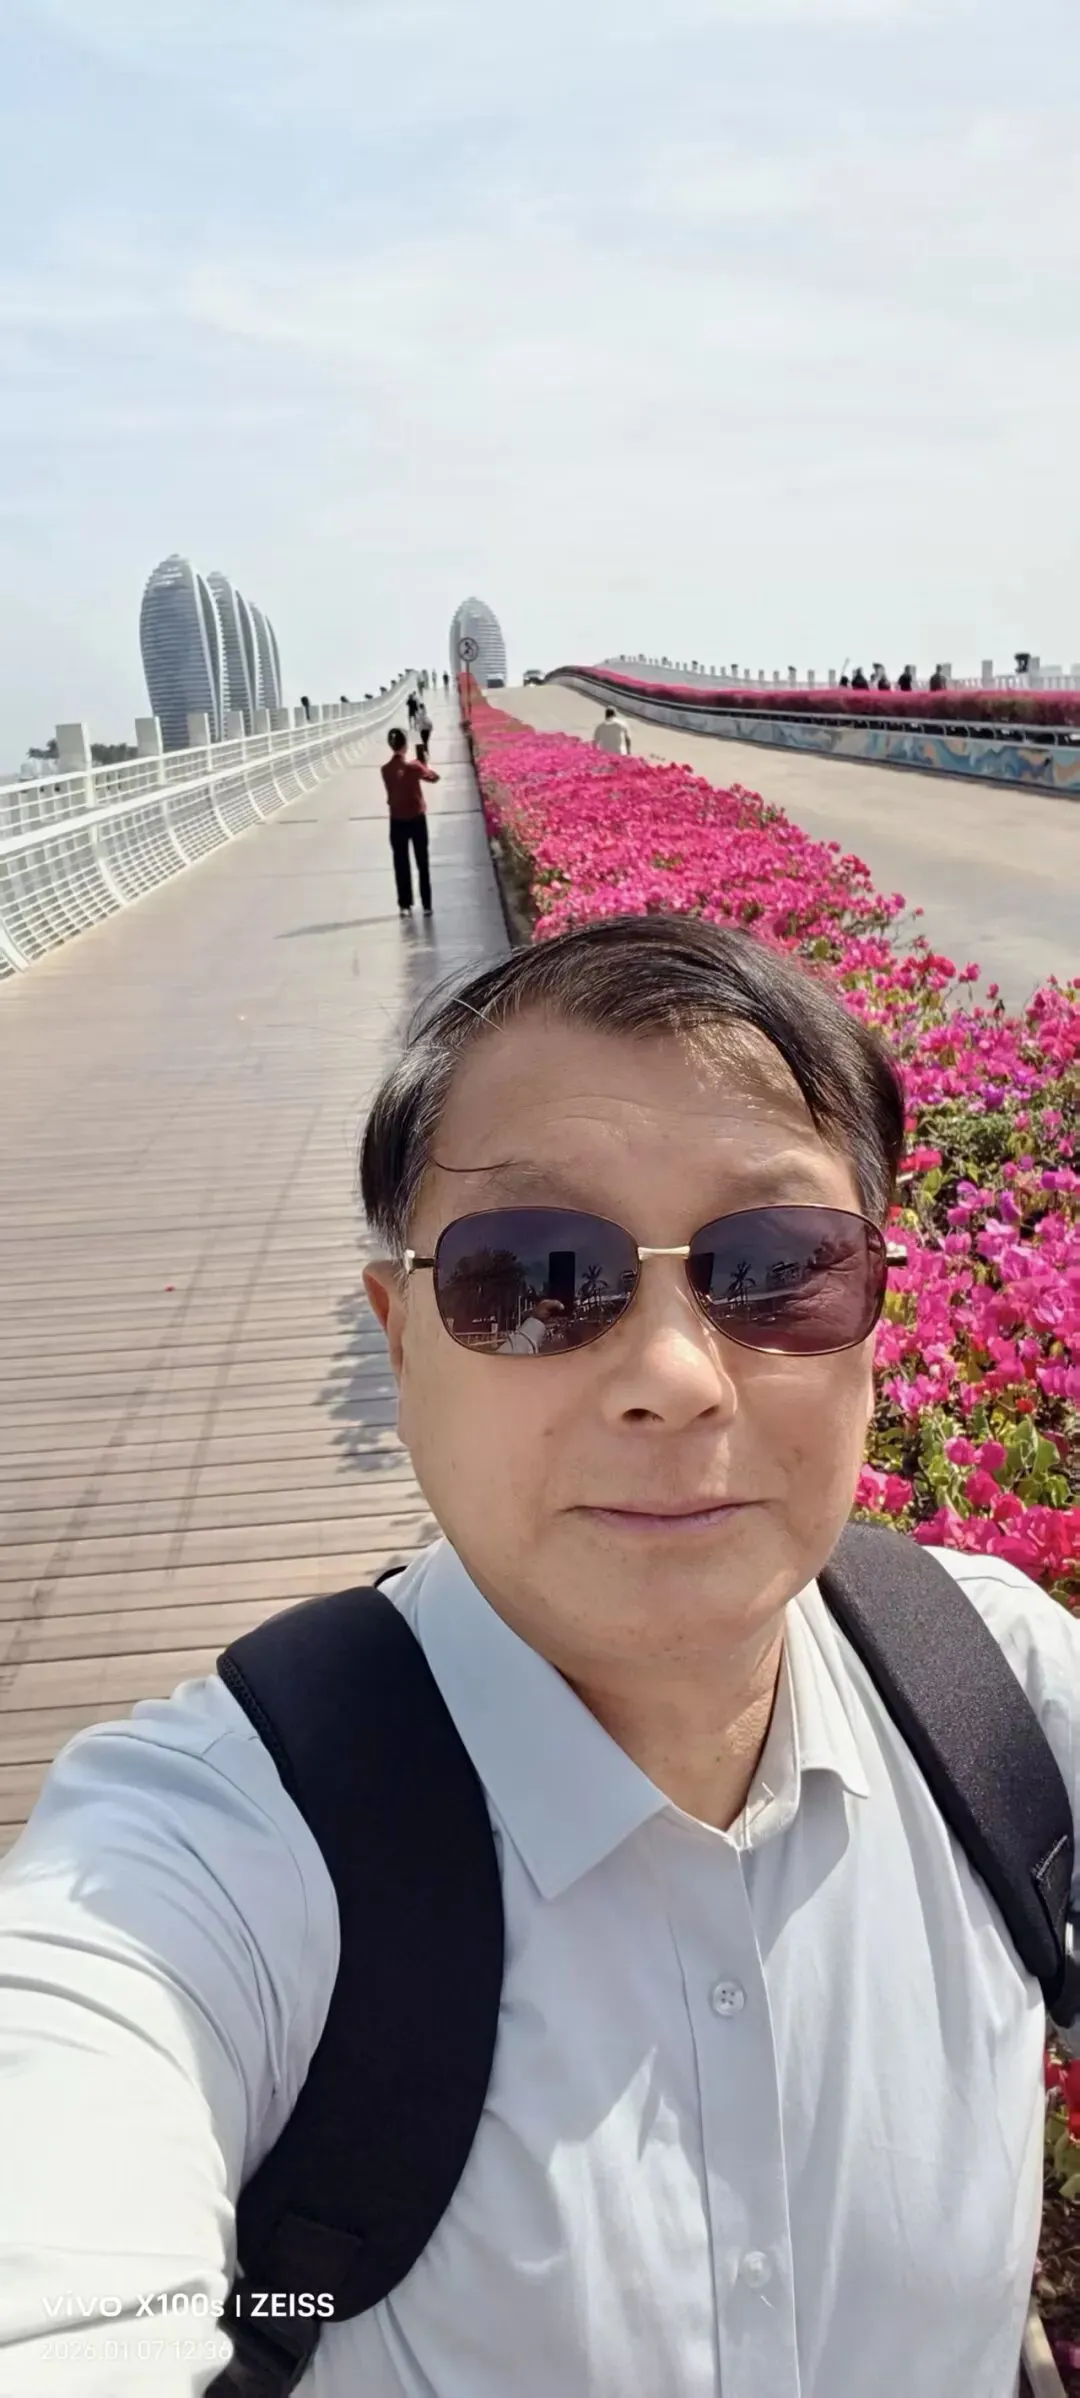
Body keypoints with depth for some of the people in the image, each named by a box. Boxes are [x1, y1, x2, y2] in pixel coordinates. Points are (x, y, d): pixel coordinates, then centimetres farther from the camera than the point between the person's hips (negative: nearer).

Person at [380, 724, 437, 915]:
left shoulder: (386, 770, -9)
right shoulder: (413, 766, -15)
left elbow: (393, 789, 2)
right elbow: (434, 777, 0)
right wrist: (424, 763, 15)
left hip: (397, 820, 2)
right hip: (417, 818, -1)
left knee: (401, 864, 10)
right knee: (422, 863, 9)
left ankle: (405, 905, 12)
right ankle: (426, 905, 11)